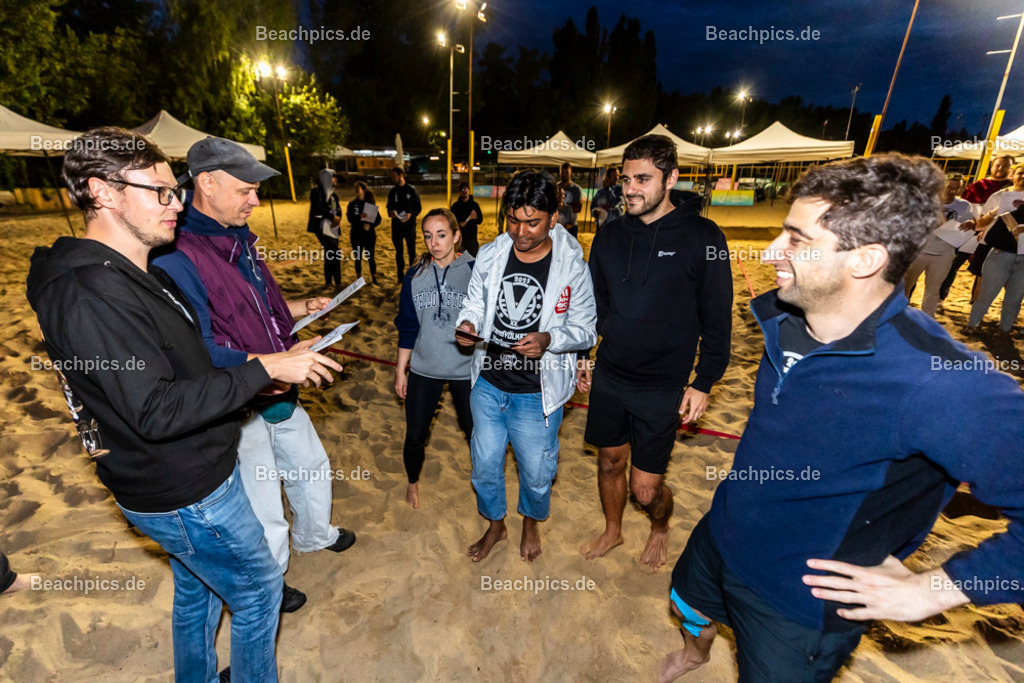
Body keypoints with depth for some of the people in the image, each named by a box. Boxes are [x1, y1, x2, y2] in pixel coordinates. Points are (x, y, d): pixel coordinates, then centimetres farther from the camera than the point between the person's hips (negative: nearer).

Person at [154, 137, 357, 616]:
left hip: (276, 391, 9)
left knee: (312, 465, 26)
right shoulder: (174, 257, -24)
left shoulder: (238, 237, 5)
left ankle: (314, 534, 55)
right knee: (263, 512, 11)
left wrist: (301, 307, 4)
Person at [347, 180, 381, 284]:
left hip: (369, 234, -1)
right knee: (358, 258, 4)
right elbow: (350, 218, -7)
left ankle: (374, 279, 10)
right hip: (356, 235, 1)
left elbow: (378, 219, -2)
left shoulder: (371, 204, 5)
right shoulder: (352, 204, 8)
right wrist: (359, 217, -26)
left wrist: (370, 225, -20)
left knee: (371, 257, 0)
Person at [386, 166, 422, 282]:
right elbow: (389, 207, 15)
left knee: (412, 252, 3)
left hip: (409, 225, -4)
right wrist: (391, 213, -9)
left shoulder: (411, 190, -4)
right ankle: (400, 276, 19)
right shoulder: (392, 192, 8)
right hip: (396, 226, 4)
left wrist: (411, 214, -22)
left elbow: (418, 208, -3)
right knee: (398, 252, 10)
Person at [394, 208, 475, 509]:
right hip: (424, 369, 3)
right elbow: (407, 327, 6)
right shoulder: (415, 275, 1)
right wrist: (400, 370, 8)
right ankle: (413, 482, 44)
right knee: (415, 436, 13)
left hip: (467, 369, -2)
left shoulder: (475, 270, -8)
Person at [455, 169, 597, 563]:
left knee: (536, 470, 16)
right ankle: (495, 525, 49)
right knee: (484, 463, 19)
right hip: (488, 383, 3)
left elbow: (586, 330, -9)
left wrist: (548, 340, -29)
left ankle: (531, 523, 51)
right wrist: (468, 323, -14)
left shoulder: (572, 266, -13)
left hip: (537, 392, -3)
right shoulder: (490, 256, -4)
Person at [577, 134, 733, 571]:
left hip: (664, 387, -4)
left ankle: (661, 529, 40)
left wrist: (704, 382, -6)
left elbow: (717, 318, -5)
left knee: (646, 487, 4)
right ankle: (612, 531, 45)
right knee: (609, 460, 17)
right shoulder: (610, 236, 2)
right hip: (608, 376, 4)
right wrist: (581, 355, 11)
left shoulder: (702, 237, -9)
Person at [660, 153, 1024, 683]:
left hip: (800, 604, -6)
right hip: (721, 536, 7)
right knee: (688, 607, 33)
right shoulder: (784, 318, -12)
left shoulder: (937, 381, -35)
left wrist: (934, 588, -27)